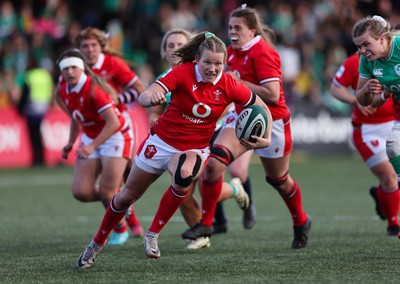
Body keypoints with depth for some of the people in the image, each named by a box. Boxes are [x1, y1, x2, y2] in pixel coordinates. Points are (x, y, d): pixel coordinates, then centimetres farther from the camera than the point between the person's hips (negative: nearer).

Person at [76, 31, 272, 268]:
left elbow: (262, 108, 1)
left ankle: (153, 234, -17)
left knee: (184, 176, -37)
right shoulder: (183, 73, -20)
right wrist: (151, 97, -55)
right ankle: (97, 244, 38)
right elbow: (144, 97, -32)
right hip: (162, 142, 0)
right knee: (127, 196, 11)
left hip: (195, 149, 0)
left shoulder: (228, 86, -14)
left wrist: (266, 138, -14)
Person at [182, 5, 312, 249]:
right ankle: (206, 223, -8)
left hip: (271, 123, -7)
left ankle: (301, 223, 39)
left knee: (279, 180, 12)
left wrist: (239, 82, -23)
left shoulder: (262, 53, -21)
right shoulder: (233, 51, 4)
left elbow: (272, 95, -27)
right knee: (213, 162, -16)